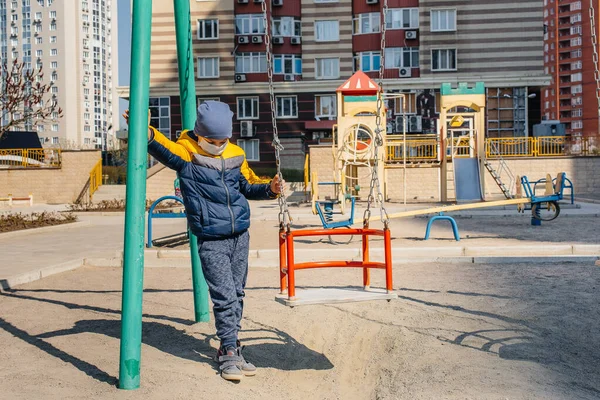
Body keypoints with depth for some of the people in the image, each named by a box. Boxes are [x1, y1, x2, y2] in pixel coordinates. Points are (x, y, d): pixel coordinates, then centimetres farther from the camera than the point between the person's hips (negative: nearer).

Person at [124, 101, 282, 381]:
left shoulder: (235, 155, 7)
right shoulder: (186, 153, -6)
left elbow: (248, 186, 21)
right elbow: (164, 149, -27)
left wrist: (268, 188, 2)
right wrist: (148, 135, -49)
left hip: (240, 235, 5)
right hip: (211, 240, -5)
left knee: (237, 294, 11)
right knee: (224, 296, -8)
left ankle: (231, 348, 24)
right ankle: (229, 353, 4)